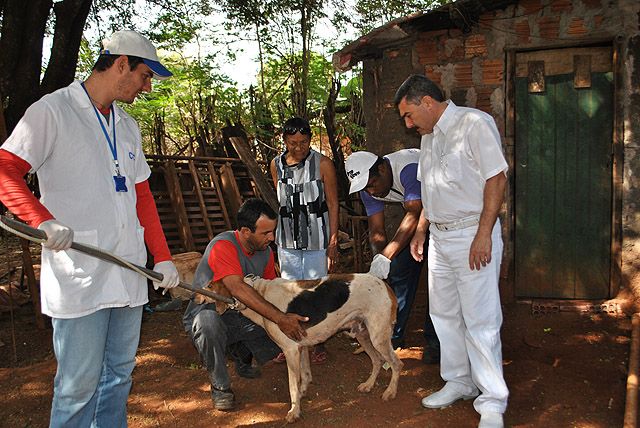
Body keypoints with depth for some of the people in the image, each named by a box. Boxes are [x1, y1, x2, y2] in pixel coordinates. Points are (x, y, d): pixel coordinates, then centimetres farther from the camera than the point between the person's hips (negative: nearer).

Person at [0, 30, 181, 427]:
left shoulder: (128, 126, 18)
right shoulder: (52, 110, -4)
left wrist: (163, 256, 14)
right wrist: (44, 221, -27)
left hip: (129, 272, 7)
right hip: (78, 276, -7)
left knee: (119, 374, 15)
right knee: (79, 384, -1)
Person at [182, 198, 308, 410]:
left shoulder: (265, 252, -1)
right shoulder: (223, 246, -26)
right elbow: (237, 289, -39)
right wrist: (280, 318, -43)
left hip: (241, 317, 6)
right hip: (207, 312, -6)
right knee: (209, 323, -41)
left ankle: (242, 356, 21)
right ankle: (220, 386, -15)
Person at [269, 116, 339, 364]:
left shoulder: (323, 164, -8)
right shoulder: (276, 165, 4)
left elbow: (333, 204, -5)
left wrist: (333, 241, -9)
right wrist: (274, 234, 15)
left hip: (316, 237, -3)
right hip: (287, 238, 4)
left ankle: (319, 344, 18)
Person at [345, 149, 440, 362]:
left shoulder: (409, 168, -37)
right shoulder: (368, 188, -13)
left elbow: (414, 214, -46)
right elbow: (376, 230, -13)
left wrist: (386, 256, -54)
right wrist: (380, 258, -35)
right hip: (417, 212, 7)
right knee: (400, 269, 3)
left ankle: (435, 341, -2)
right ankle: (394, 335, 13)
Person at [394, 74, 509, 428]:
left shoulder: (474, 124, -11)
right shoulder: (428, 136, 15)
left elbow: (497, 178, -16)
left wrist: (483, 235, -20)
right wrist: (421, 229, 19)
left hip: (472, 235, -8)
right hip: (439, 237, 9)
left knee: (480, 321, -5)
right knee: (444, 314, 14)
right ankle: (459, 382, 30)